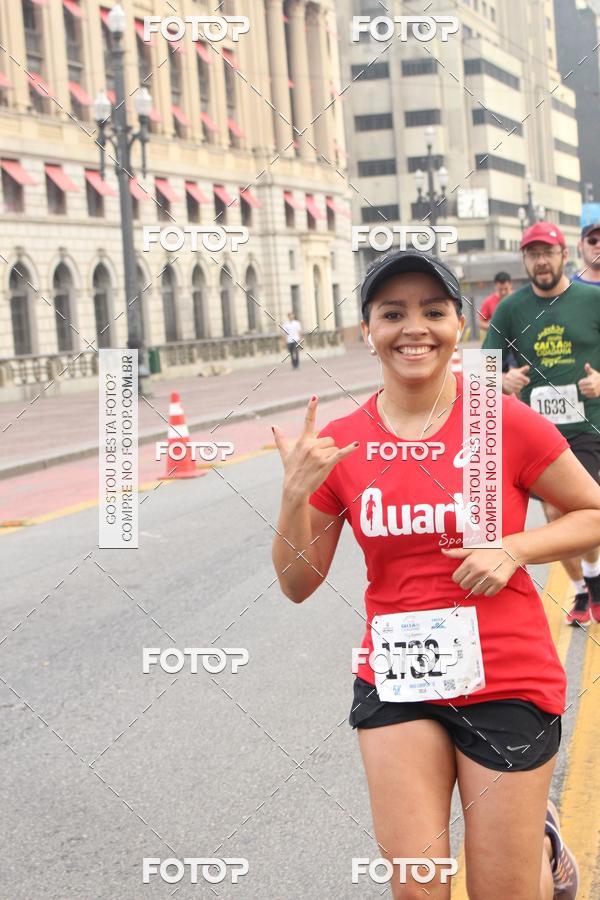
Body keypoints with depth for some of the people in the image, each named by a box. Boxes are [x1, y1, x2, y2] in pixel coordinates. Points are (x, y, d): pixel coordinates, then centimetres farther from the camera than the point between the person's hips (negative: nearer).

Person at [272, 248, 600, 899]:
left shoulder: (508, 423, -10)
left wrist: (514, 549, -15)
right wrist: (295, 496, -15)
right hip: (396, 683, 2)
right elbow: (299, 584, 2)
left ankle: (542, 840, 41)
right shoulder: (339, 444, -3)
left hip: (507, 683, -2)